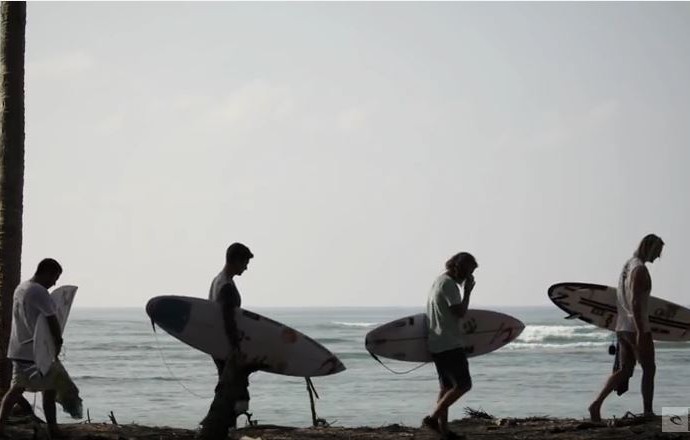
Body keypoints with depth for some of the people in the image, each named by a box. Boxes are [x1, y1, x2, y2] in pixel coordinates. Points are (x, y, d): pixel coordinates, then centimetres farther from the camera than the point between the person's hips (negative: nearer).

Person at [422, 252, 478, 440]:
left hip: (436, 344, 11)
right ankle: (433, 418, -14)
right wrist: (467, 291, -10)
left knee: (447, 386, 12)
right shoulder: (449, 284, -14)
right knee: (463, 384, -10)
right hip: (449, 345, -11)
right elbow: (460, 312, -17)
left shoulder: (439, 281, 18)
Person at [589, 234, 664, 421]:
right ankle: (648, 412, 11)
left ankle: (597, 404, -9)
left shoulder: (626, 267, 16)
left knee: (624, 371, 8)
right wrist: (640, 333, -28)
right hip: (638, 329, -9)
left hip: (622, 328, 9)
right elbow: (635, 303, -26)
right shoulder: (640, 269, -17)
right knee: (649, 369, 6)